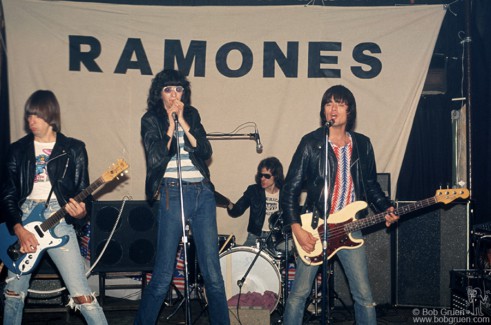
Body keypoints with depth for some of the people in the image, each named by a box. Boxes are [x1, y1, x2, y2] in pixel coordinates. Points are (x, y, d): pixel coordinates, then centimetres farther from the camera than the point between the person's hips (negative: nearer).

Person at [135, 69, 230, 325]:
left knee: (212, 272, 4)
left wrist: (183, 123, -5)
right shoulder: (151, 120, 5)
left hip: (203, 193, 3)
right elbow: (155, 158, -9)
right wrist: (171, 125, -8)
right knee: (163, 275, -3)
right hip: (174, 193, -3)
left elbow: (206, 152, 2)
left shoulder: (191, 114, 14)